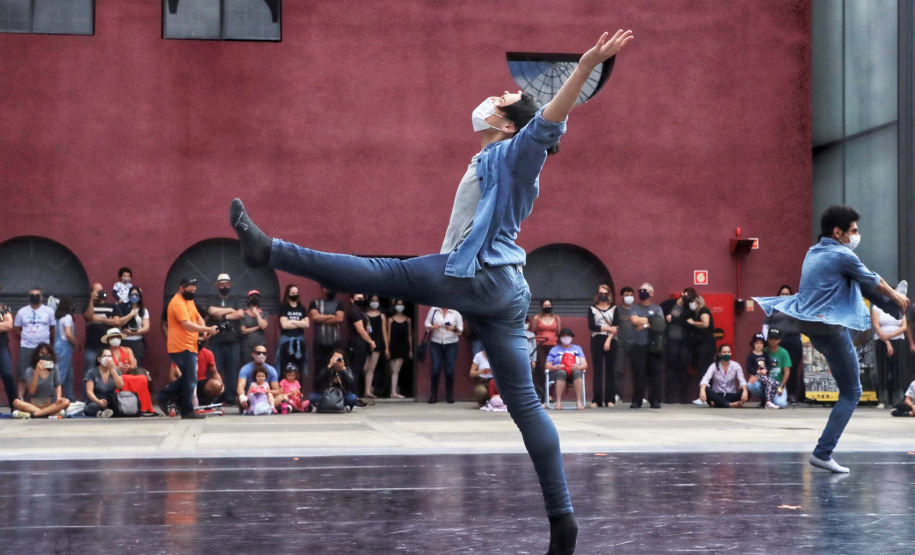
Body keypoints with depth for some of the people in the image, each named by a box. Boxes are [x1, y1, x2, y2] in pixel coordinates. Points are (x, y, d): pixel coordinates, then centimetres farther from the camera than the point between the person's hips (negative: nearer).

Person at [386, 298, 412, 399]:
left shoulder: (408, 320, 10)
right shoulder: (391, 319, 6)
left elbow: (410, 335, 11)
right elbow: (388, 334, 4)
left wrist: (410, 350, 7)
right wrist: (387, 349, -2)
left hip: (403, 346, 0)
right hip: (393, 346, 0)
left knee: (396, 370, -8)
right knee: (394, 371, 2)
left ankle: (394, 392, -10)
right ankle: (394, 392, 5)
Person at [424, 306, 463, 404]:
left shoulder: (455, 312, 1)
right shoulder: (433, 310, 3)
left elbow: (461, 329, 2)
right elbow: (427, 324, 7)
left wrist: (454, 329, -20)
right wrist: (432, 327, -15)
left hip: (451, 344, 0)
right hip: (436, 343, 1)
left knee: (449, 370, -4)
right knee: (435, 369, -6)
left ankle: (450, 396, 8)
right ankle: (433, 395, 1)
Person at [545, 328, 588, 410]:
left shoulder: (577, 349, 25)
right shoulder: (554, 350, 21)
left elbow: (585, 364, 11)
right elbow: (548, 366, 8)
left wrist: (578, 367, -12)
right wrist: (556, 367, -14)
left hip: (574, 371, 1)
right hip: (557, 372, -1)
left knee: (577, 372, -36)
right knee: (562, 372, -39)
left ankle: (579, 401, -40)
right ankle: (558, 402, -42)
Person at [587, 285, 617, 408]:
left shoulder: (614, 309, 9)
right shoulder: (592, 309, 9)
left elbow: (616, 327, -2)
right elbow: (591, 326, -4)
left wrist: (608, 340, -13)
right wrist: (608, 329, -8)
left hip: (611, 341, 0)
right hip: (597, 341, 0)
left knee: (610, 371, -1)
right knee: (597, 371, -3)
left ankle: (610, 399, 2)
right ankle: (596, 400, -3)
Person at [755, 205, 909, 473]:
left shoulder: (813, 252, 9)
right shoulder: (843, 256, -17)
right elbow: (874, 281, -2)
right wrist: (897, 297, 19)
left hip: (809, 324, 9)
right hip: (830, 330, -9)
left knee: (858, 282, 24)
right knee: (851, 393, 2)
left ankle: (890, 307, 51)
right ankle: (823, 453, -4)